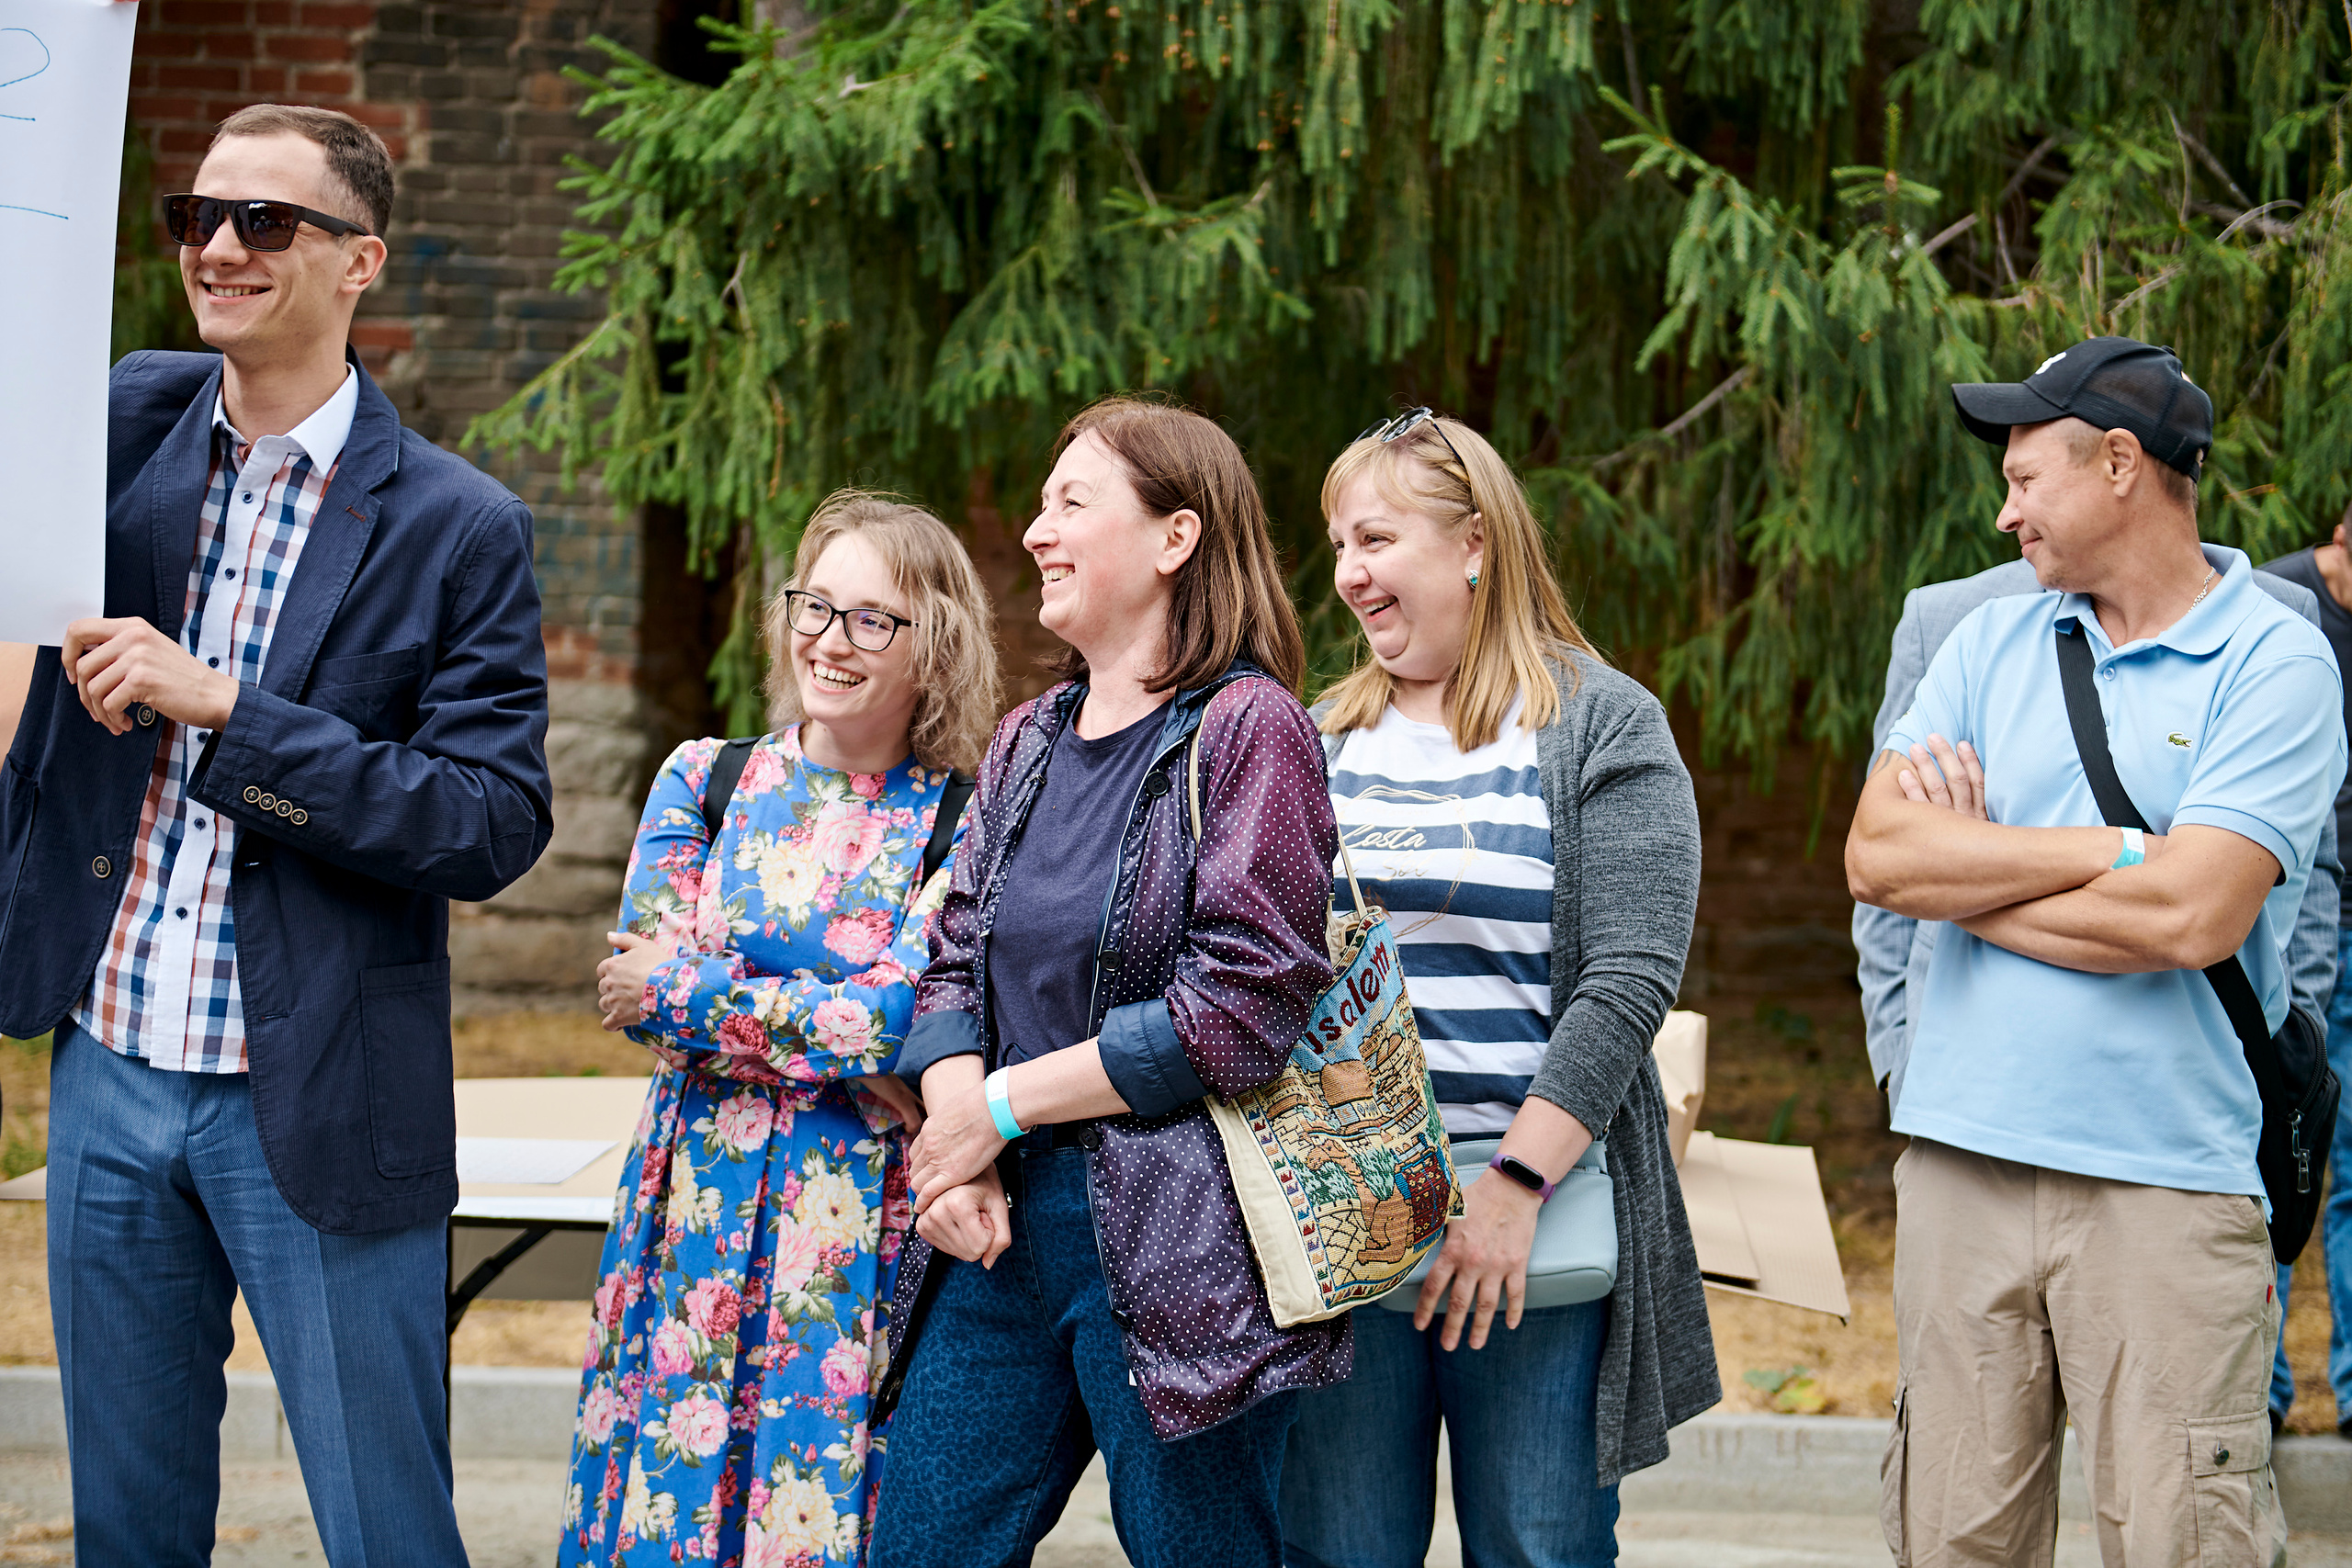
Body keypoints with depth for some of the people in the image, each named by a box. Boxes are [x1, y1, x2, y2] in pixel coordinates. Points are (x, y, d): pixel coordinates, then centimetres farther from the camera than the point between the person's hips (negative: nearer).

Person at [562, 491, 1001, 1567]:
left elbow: (898, 1013, -13)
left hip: (865, 1231, -3)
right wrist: (845, 1044, -11)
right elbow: (640, 979, -4)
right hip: (697, 1215, 3)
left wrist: (684, 990, -9)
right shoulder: (704, 779, 8)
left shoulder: (962, 826, -1)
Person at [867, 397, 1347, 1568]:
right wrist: (955, 1142, -8)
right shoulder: (1026, 743, 14)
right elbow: (957, 963, 12)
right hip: (1004, 1225, 7)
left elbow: (1244, 1009, -17)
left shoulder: (1246, 727, -9)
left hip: (1169, 1242, -7)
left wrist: (1002, 1105, -11)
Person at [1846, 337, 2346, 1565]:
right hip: (1961, 1166, 4)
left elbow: (2190, 918, -16)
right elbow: (1874, 855, -2)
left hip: (2165, 1187, -4)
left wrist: (1963, 871, -4)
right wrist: (2117, 848, -9)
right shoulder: (1992, 643, 12)